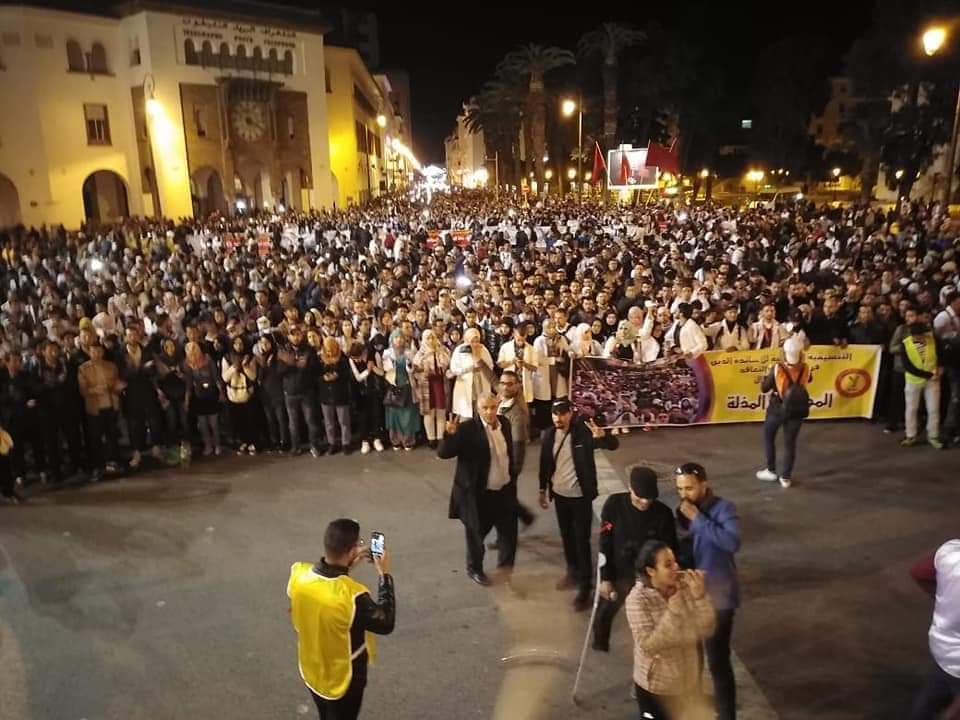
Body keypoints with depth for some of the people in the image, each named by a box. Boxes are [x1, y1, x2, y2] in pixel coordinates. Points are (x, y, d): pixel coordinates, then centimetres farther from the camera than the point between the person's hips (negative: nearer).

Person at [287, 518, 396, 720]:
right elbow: (385, 624, -20)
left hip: (311, 671, 5)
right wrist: (385, 575, -16)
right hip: (343, 680, -4)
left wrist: (346, 566, -3)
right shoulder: (352, 595, -39)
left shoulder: (298, 573, -22)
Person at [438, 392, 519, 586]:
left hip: (505, 490, 5)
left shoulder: (505, 423, -1)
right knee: (477, 533, 13)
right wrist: (450, 435, -43)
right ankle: (474, 569, 37)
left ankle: (505, 565, 36)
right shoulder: (467, 428, -20)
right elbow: (443, 453, -26)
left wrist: (513, 478, 17)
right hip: (478, 493, -5)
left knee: (509, 530, 14)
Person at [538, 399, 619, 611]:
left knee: (582, 541, 0)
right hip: (559, 494, 5)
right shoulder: (549, 434, -4)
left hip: (580, 496, -5)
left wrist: (603, 436, -45)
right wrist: (543, 490, 12)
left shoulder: (583, 432, -17)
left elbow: (614, 445, -23)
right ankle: (572, 572, 40)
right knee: (567, 537, 20)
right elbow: (545, 463, 7)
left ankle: (585, 587, 10)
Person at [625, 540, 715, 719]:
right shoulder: (638, 599, -21)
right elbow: (648, 644, -27)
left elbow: (706, 630, -12)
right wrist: (673, 610, -31)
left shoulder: (685, 588, -11)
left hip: (688, 682, 4)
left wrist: (700, 597, -26)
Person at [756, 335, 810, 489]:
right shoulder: (805, 369, -11)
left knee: (768, 438, 18)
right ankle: (786, 477, 14)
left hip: (777, 409, -2)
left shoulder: (777, 369, -20)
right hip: (796, 410, 2)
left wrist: (765, 377, 8)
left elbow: (764, 388, -10)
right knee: (790, 443, 10)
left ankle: (771, 471, 22)